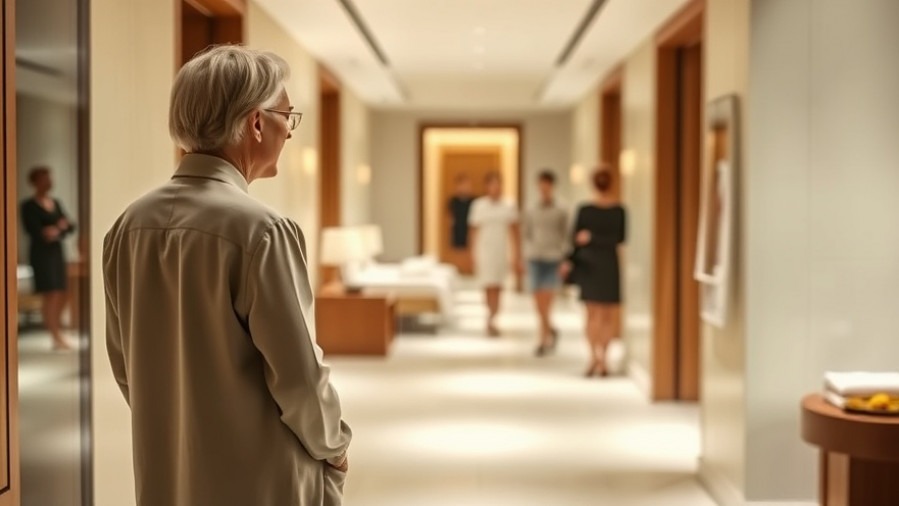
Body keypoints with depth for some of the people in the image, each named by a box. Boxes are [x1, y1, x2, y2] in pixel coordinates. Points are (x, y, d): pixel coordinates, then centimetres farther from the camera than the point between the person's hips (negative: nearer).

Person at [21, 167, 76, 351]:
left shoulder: (56, 203, 15)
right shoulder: (29, 206, -4)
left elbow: (70, 226, 10)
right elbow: (35, 232, -12)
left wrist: (58, 229, -10)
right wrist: (59, 228, -8)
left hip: (57, 251, 6)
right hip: (41, 253, -6)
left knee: (61, 295, 2)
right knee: (49, 294, -10)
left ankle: (58, 335, 9)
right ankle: (57, 339, -9)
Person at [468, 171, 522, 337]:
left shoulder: (509, 207, 6)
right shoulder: (479, 205, 0)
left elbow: (515, 232, 10)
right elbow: (474, 232, 2)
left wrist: (517, 256, 7)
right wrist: (474, 257, -2)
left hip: (503, 253, 2)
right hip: (485, 252, -2)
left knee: (497, 289, 5)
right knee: (490, 288, -9)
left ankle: (491, 320, 16)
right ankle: (491, 322, -7)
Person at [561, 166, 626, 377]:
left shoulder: (584, 210, -8)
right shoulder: (619, 211, -6)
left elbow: (575, 239, -4)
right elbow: (620, 238, -9)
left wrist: (570, 261, 6)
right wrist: (594, 238, -8)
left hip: (588, 263, 0)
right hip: (610, 264, 0)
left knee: (592, 313, 7)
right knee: (607, 315, 8)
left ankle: (595, 353, -12)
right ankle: (601, 359, 6)